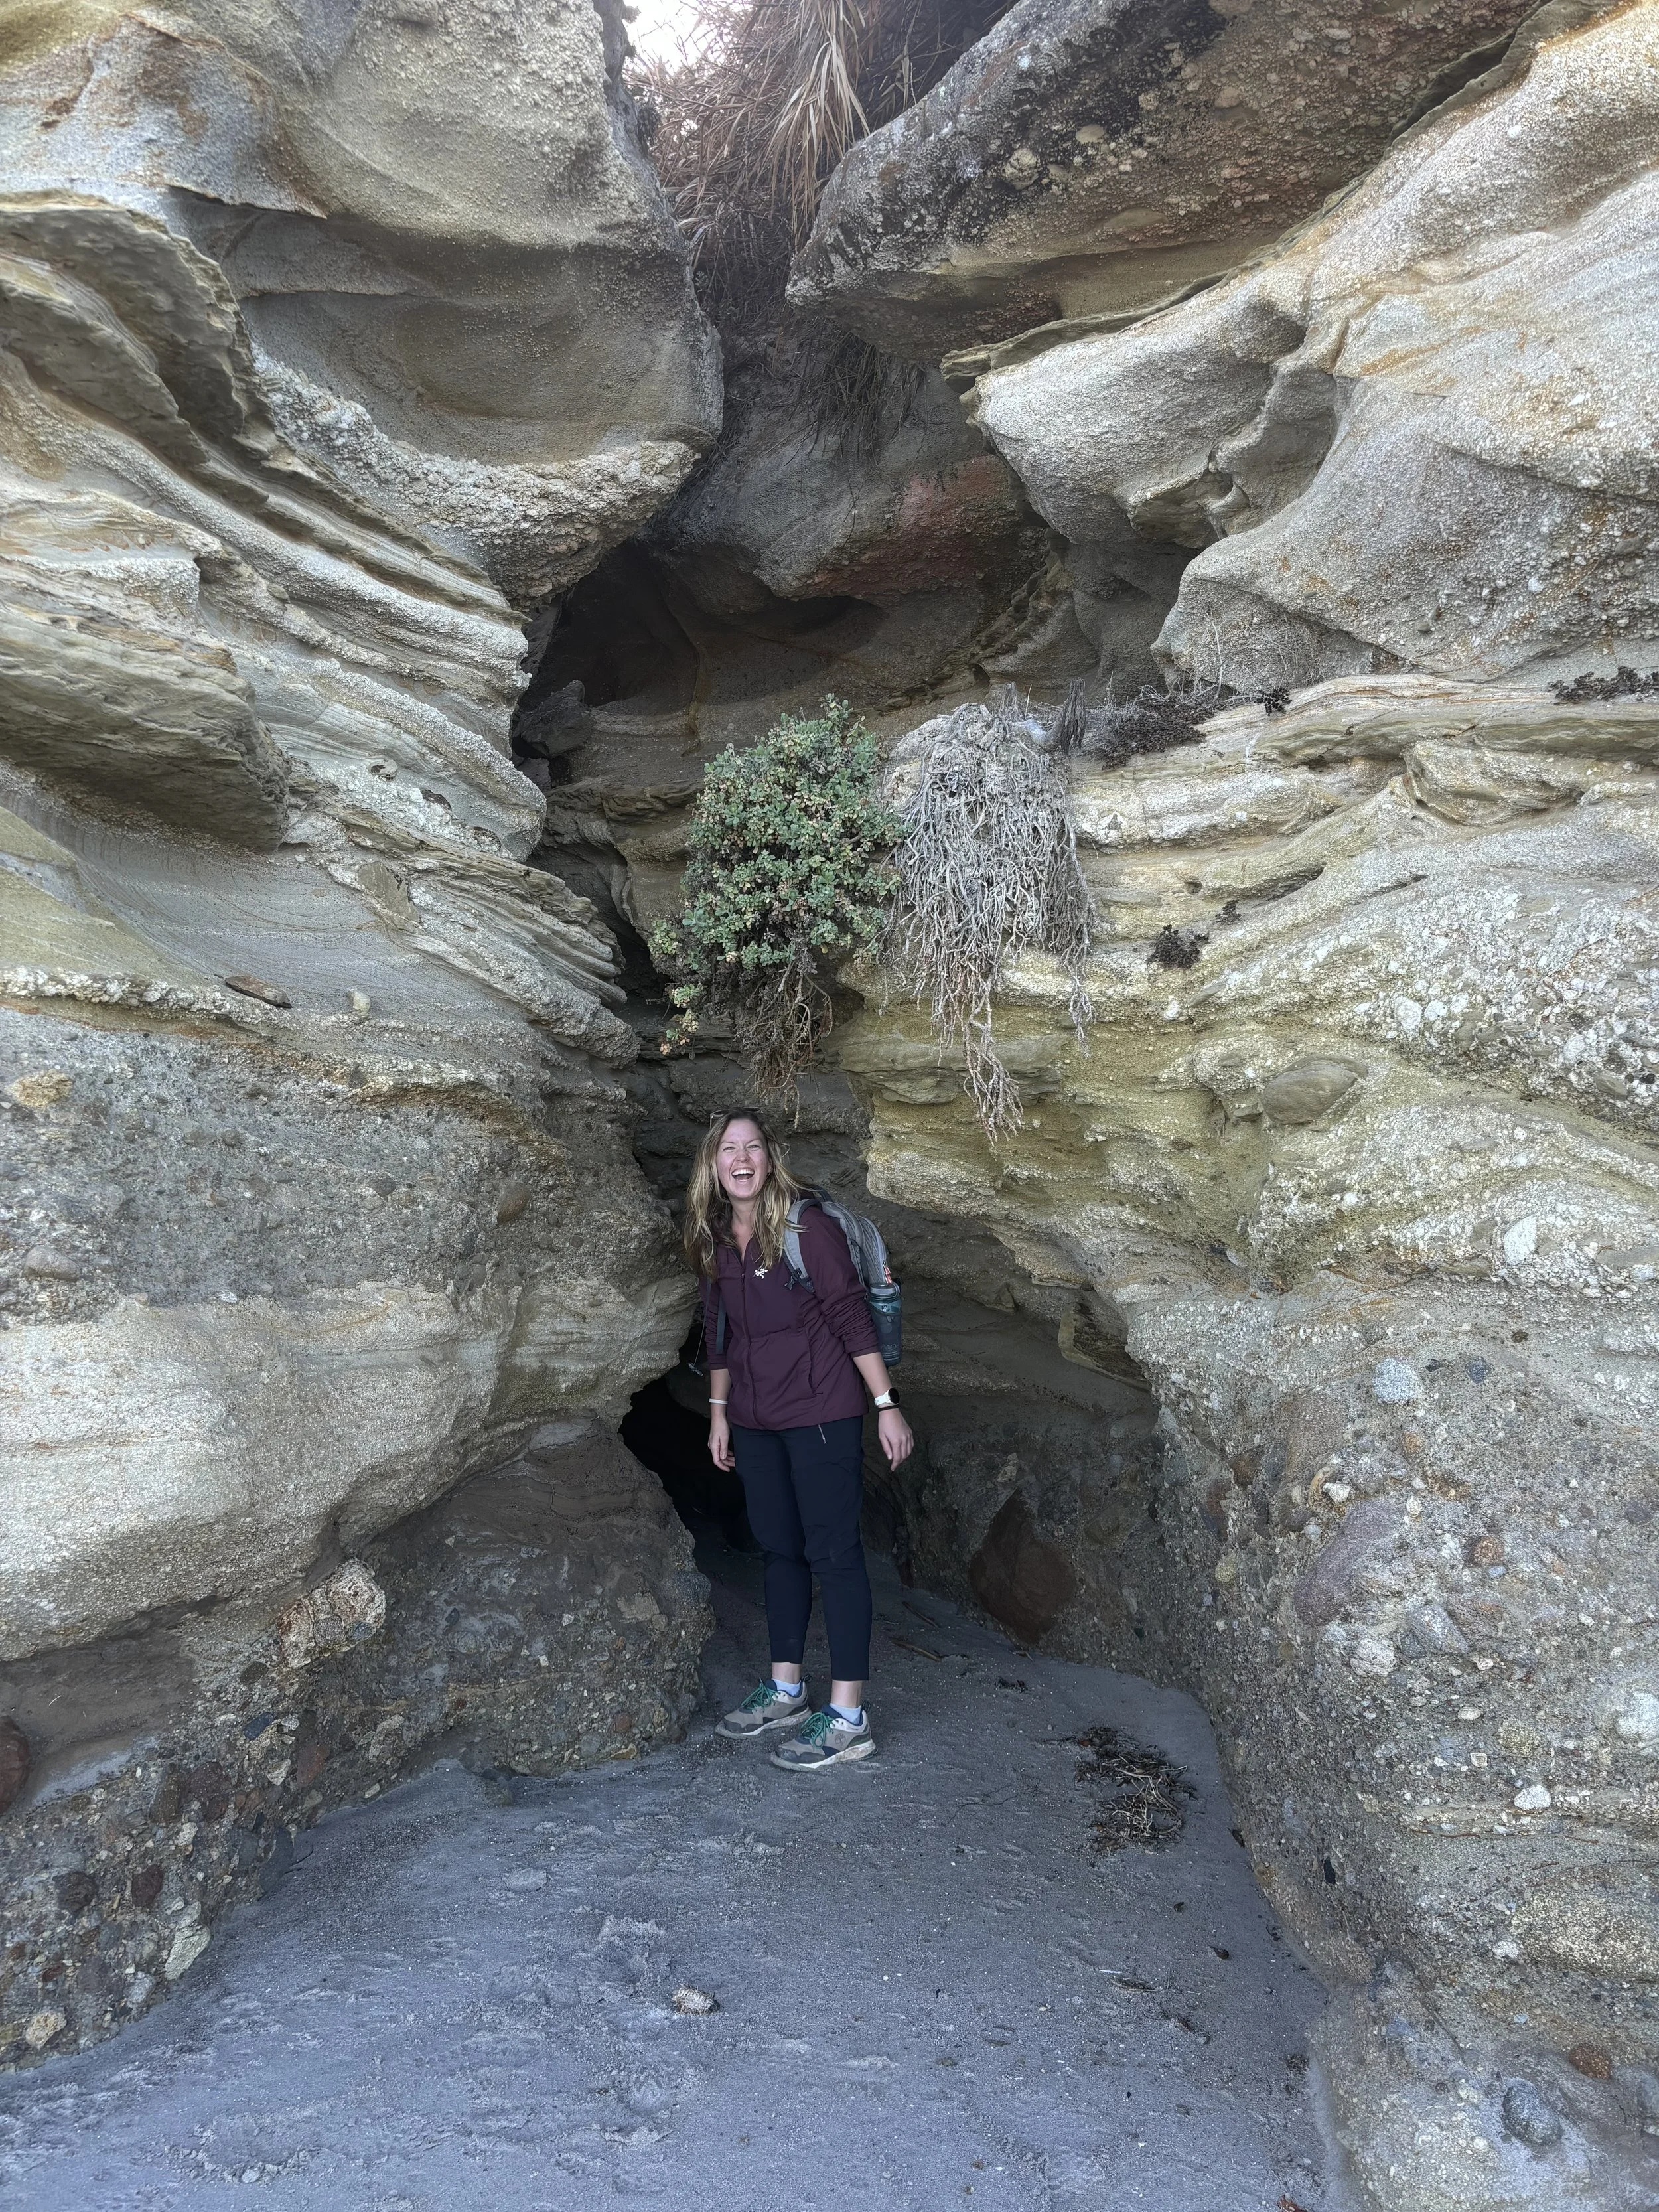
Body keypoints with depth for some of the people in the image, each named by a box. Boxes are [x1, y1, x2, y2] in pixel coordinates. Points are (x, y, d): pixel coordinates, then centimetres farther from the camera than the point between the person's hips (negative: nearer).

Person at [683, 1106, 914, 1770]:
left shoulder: (807, 1226, -14)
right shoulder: (715, 1240, 5)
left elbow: (852, 1317, -14)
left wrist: (887, 1405, -14)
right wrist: (719, 1410, 17)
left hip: (820, 1414, -7)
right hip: (755, 1418, 7)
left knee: (833, 1552, -3)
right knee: (779, 1548, 15)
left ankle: (848, 1717, 3)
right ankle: (785, 1690, 28)